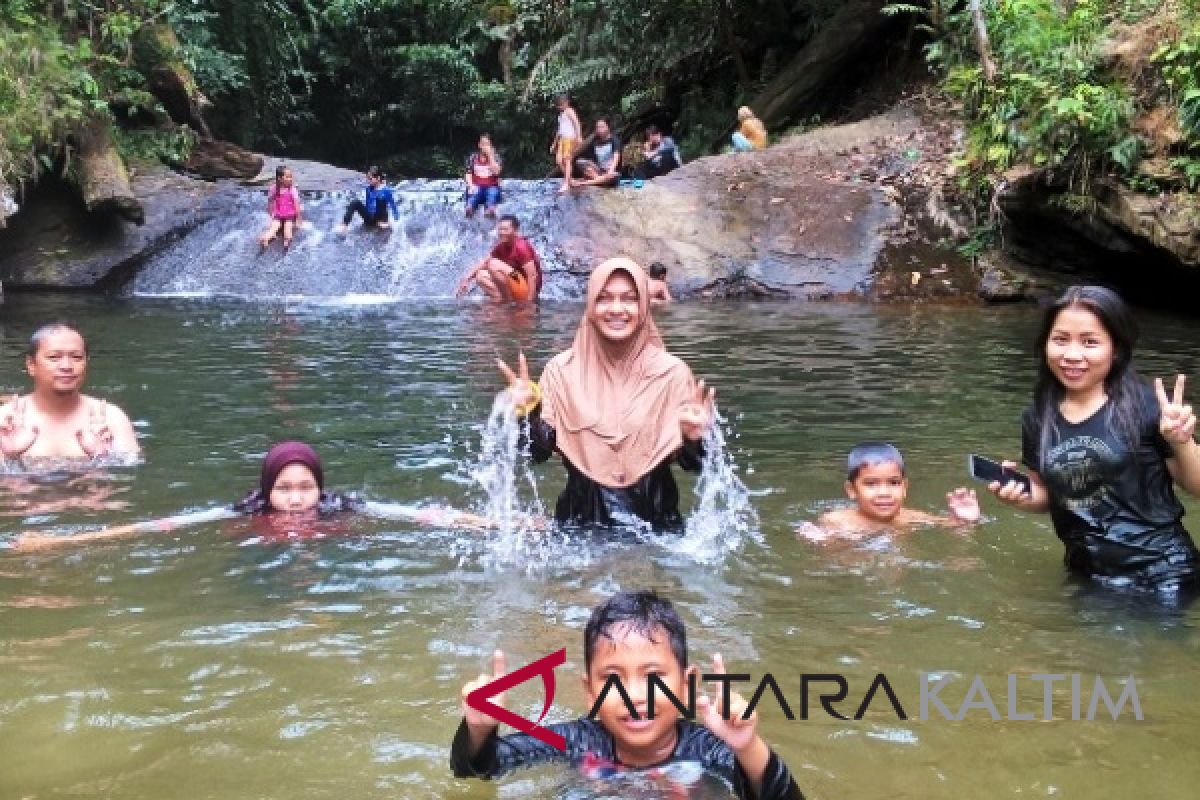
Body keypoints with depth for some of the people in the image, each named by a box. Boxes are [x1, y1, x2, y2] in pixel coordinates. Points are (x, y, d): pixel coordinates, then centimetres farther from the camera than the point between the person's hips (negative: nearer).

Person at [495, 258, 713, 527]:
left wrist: (694, 437, -21)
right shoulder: (562, 369, -1)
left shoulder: (671, 372, -4)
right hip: (581, 519, 1)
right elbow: (540, 451, -2)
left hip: (654, 520, 0)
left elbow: (691, 463, -2)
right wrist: (528, 412, -19)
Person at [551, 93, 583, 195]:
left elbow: (577, 123, -14)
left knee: (567, 160, -12)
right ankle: (568, 179, 10)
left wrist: (579, 136, -26)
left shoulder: (569, 111, -2)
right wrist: (554, 143, 30)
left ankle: (566, 184, -16)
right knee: (559, 161, -2)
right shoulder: (560, 114, 24)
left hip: (570, 138, -8)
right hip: (561, 139, 8)